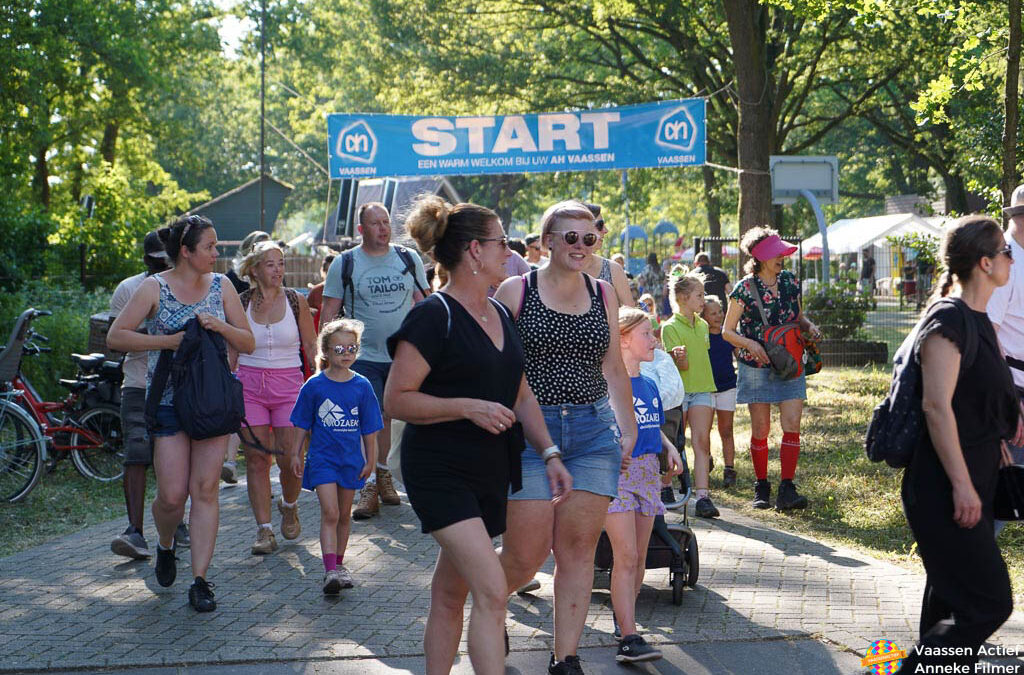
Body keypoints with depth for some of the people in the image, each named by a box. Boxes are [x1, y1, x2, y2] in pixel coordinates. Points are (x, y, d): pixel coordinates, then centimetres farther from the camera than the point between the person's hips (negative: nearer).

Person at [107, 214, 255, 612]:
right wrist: (168, 341, -13)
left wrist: (219, 326, -11)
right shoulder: (155, 288, -2)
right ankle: (165, 546, 28)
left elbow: (248, 343, 8)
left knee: (205, 489, -4)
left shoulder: (221, 286, 7)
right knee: (172, 496, -5)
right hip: (168, 401, -2)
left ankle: (201, 580, -1)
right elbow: (115, 337, -5)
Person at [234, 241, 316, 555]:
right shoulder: (240, 303, 2)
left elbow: (312, 348, 6)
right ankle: (264, 530, 2)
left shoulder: (296, 301, 1)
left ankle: (289, 506, 28)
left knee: (290, 458, -3)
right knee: (256, 459, -2)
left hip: (289, 386, 0)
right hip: (248, 386, 1)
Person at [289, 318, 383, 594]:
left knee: (344, 514, 13)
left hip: (351, 459, 3)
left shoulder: (362, 386, -1)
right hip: (322, 458, -2)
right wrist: (295, 455, 4)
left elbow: (369, 428, 6)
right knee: (329, 513, -13)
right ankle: (330, 570, -18)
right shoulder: (314, 385, -4)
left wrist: (370, 460, 6)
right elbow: (302, 425, 4)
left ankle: (339, 564, 27)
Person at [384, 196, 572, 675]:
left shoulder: (500, 316, 13)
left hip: (491, 472, 8)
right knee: (492, 590, -17)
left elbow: (521, 396, 19)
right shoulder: (432, 318, -13)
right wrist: (468, 407, -22)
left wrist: (550, 454, 8)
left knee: (450, 596, 14)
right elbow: (396, 400, -15)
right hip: (440, 473, -8)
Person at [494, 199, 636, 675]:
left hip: (594, 431, 3)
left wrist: (628, 429, 15)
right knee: (525, 556, -5)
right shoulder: (516, 291, -1)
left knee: (577, 550, 0)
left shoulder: (602, 294, 11)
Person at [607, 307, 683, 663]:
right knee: (626, 556, -12)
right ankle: (629, 638, -14)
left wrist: (670, 448, 8)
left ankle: (624, 618, 24)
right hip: (616, 473, -7)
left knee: (639, 556, 10)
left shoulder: (649, 385, 14)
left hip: (647, 473, 7)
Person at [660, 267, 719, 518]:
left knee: (702, 441, -8)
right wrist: (681, 358, -34)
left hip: (702, 390, 4)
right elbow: (682, 366, -14)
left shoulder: (703, 325, 12)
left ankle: (702, 497, -15)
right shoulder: (670, 327, -7)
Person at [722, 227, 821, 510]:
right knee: (760, 430, 2)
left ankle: (786, 490, -6)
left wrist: (809, 326, -2)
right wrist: (750, 344, -19)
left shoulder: (790, 281, 6)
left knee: (792, 426, -7)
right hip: (757, 368, -3)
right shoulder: (745, 289, -7)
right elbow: (727, 331, -2)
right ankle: (761, 488, 14)